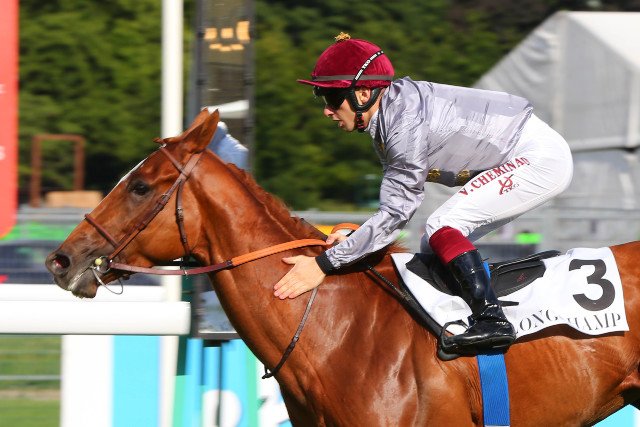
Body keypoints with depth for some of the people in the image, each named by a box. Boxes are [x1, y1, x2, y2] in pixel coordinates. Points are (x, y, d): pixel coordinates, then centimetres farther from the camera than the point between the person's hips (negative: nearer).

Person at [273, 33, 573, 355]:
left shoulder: (407, 126, -26)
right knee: (435, 246, 8)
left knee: (441, 226, -21)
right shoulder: (389, 114, 2)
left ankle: (491, 320, -24)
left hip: (542, 159, -10)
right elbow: (399, 205, 6)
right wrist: (355, 240, -7)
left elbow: (395, 214, -26)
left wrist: (324, 263, -26)